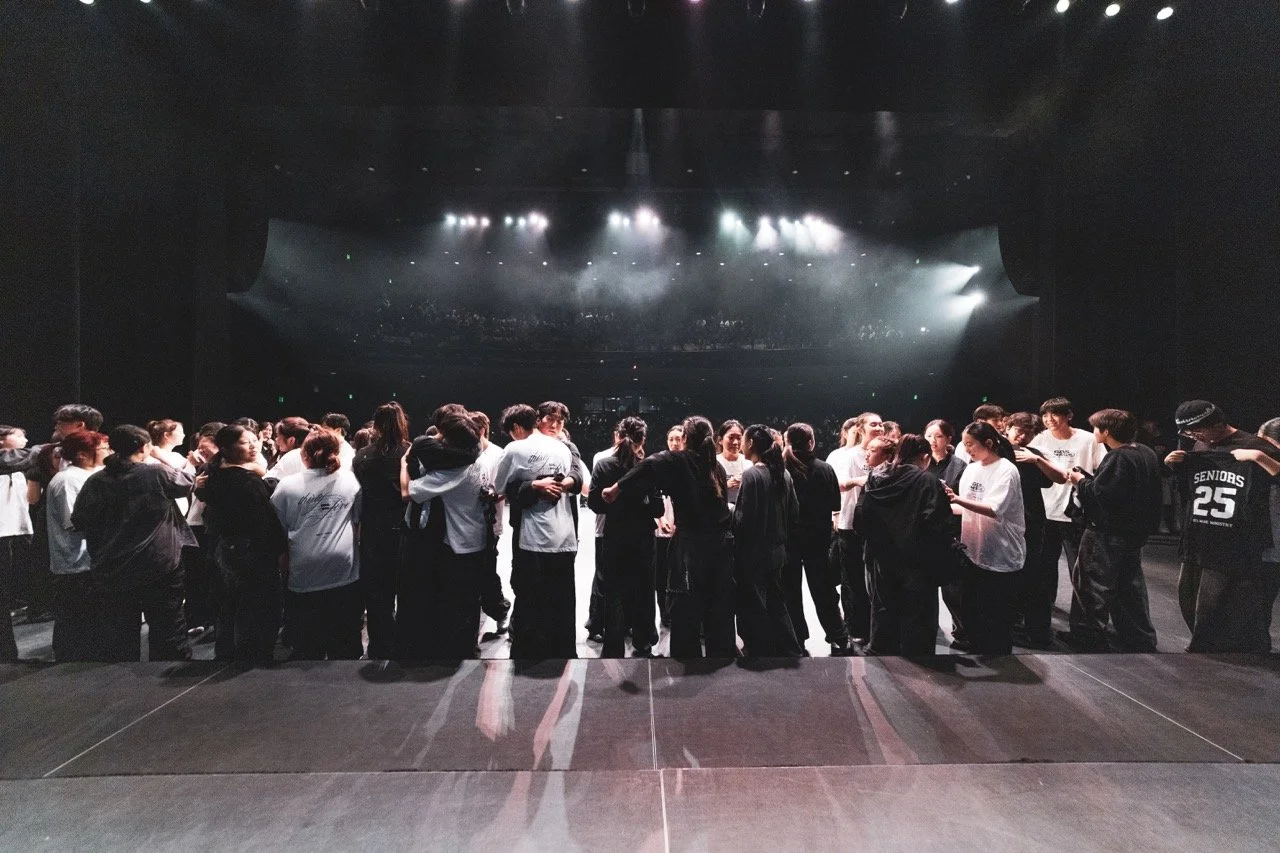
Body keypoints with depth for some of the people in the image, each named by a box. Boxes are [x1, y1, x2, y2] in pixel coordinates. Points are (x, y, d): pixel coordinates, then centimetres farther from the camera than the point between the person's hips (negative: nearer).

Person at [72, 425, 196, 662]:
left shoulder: (95, 482, -1)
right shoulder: (158, 474, -10)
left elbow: (80, 522, 6)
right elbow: (187, 483, 10)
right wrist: (159, 460, 23)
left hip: (112, 571, 3)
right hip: (159, 567, -3)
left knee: (117, 636, 12)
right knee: (168, 632, 7)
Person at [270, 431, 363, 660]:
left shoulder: (287, 485, 0)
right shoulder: (351, 480, 5)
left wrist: (283, 559, 17)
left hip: (304, 573, -1)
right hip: (344, 570, 1)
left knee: (306, 646, 10)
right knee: (345, 645, 11)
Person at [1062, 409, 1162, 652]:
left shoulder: (1117, 458, -21)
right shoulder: (1146, 453, 8)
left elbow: (1097, 495, -26)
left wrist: (1081, 481, -7)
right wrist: (1089, 481, 11)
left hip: (1108, 535, -9)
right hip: (1135, 533, 9)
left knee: (1094, 587, 3)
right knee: (1131, 588, 18)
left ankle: (1090, 639, 10)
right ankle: (1141, 643, 26)